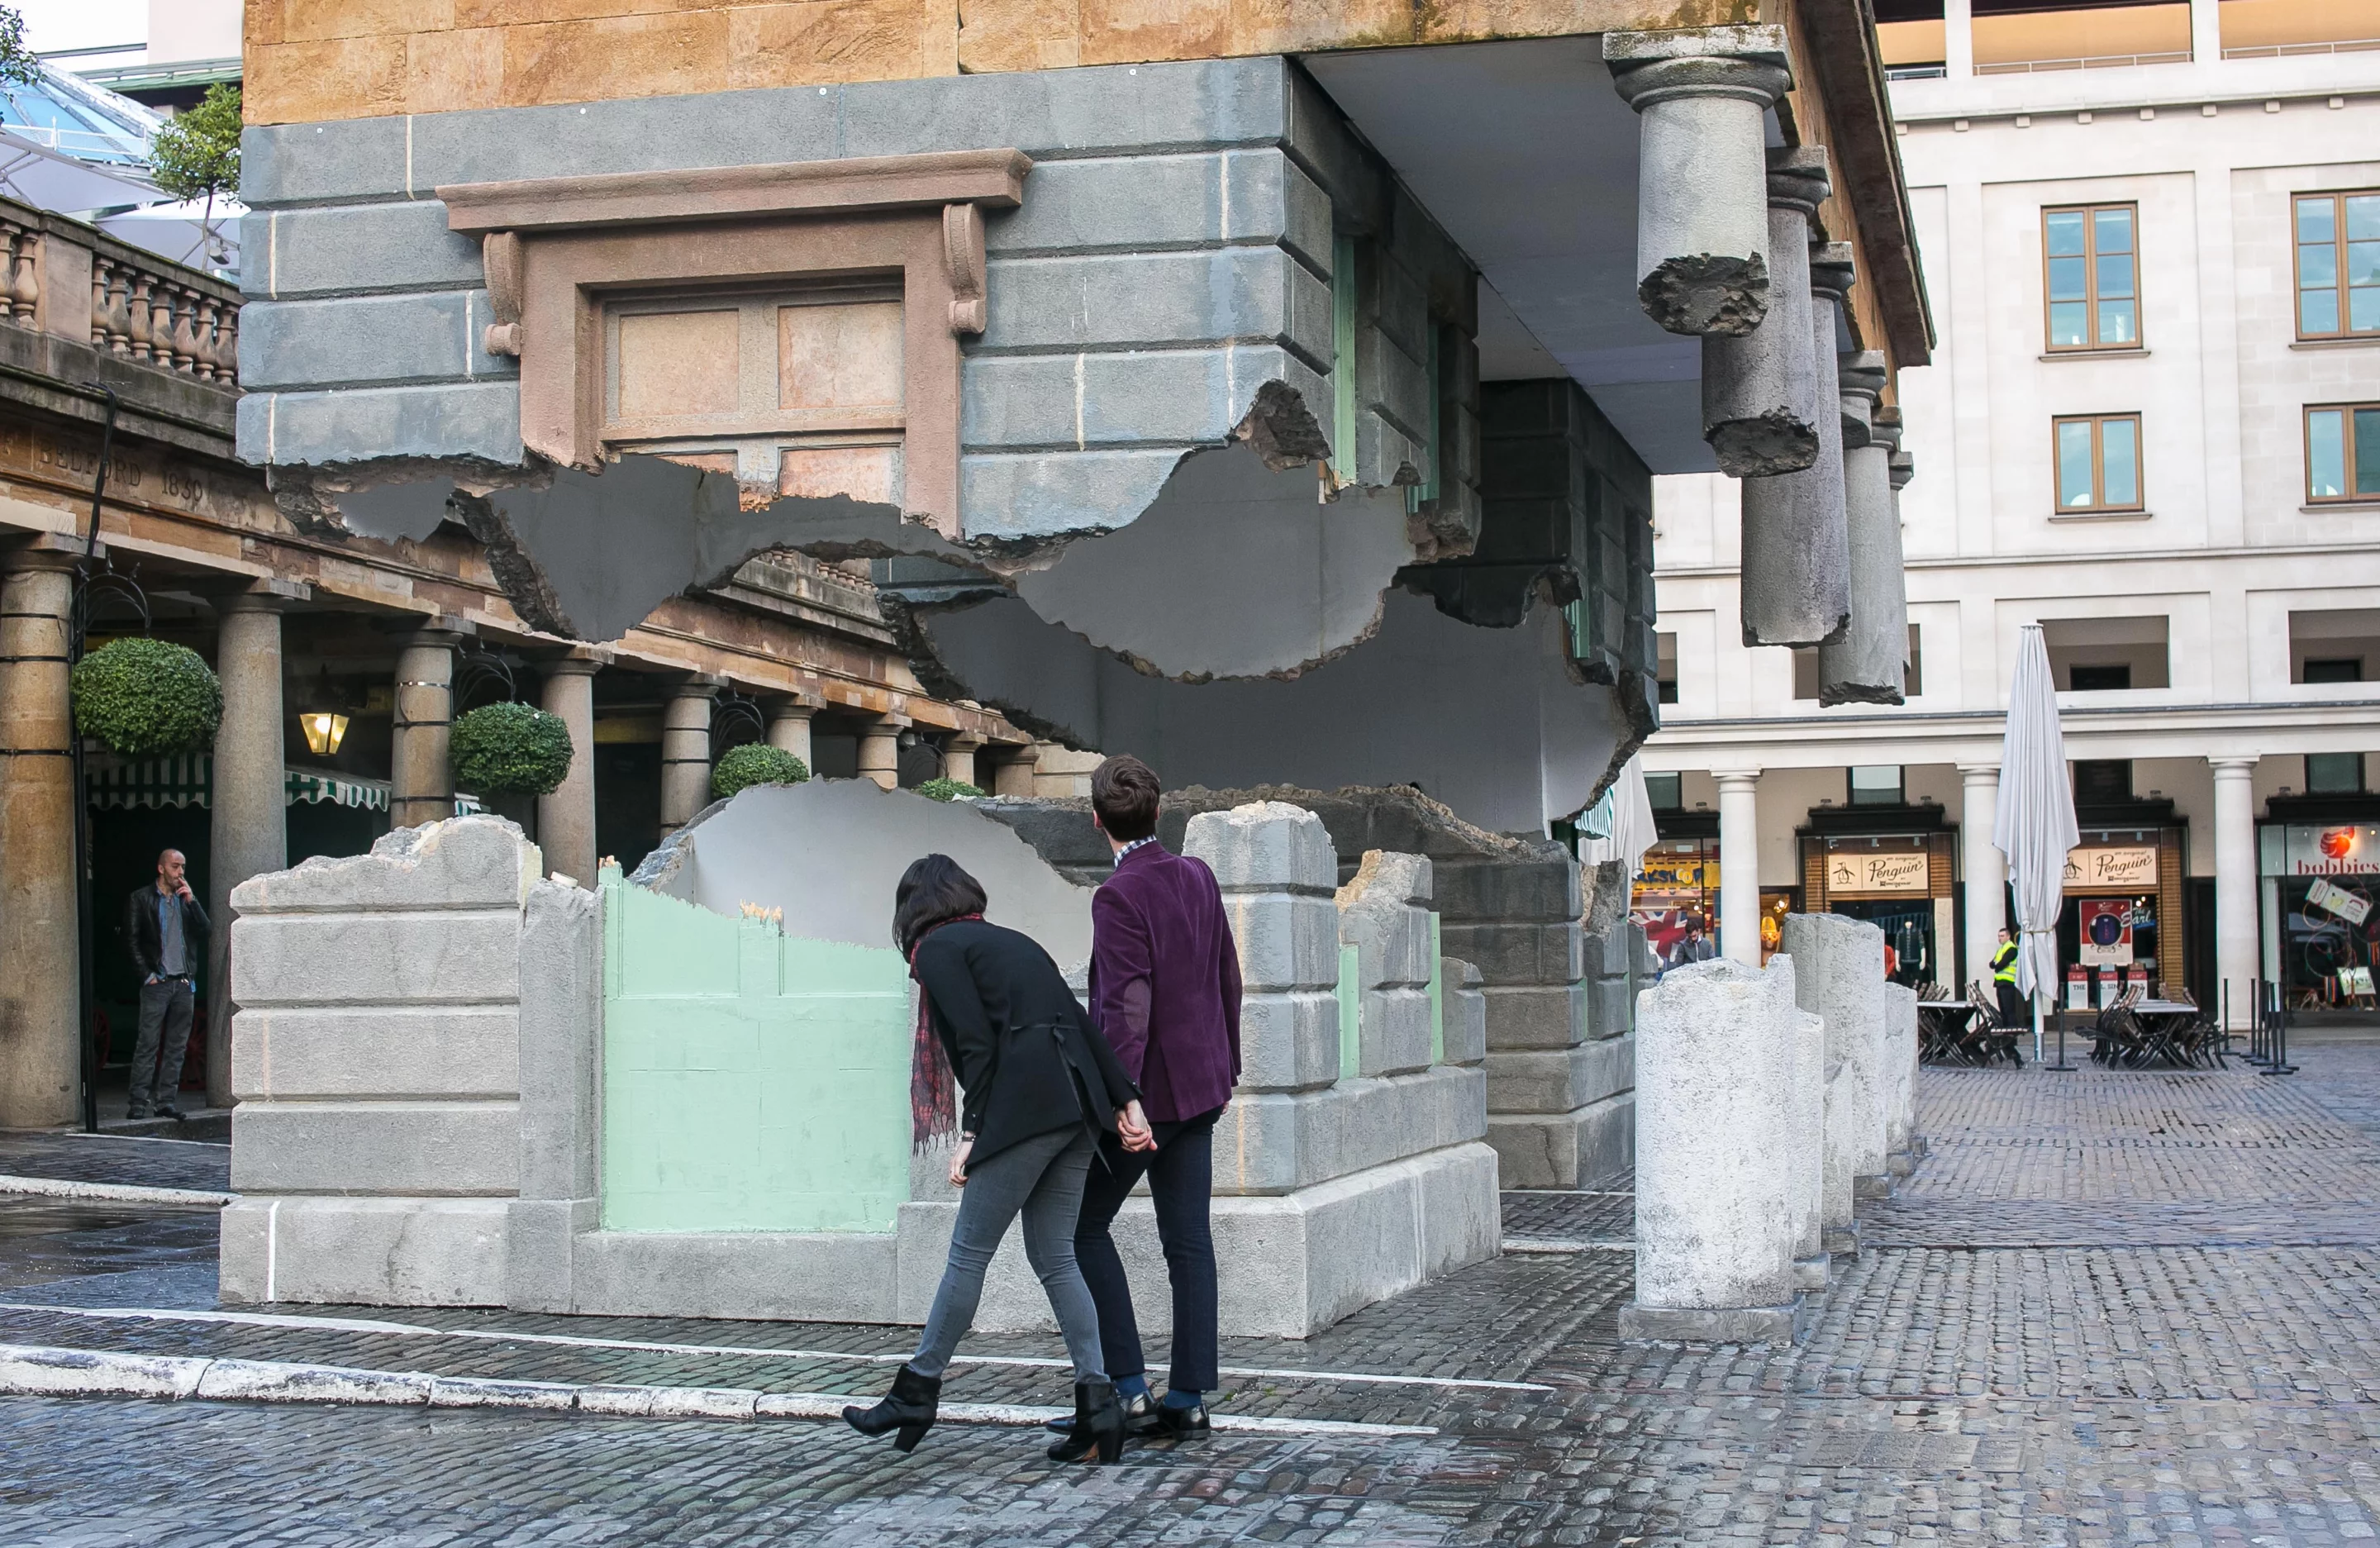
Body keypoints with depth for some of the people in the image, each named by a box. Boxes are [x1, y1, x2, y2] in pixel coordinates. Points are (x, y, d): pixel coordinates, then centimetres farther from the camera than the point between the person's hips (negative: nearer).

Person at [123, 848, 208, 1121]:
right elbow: (131, 941, -1)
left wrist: (191, 899, -3)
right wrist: (147, 975, -8)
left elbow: (205, 931, 6)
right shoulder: (141, 899, 2)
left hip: (183, 983, 5)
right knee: (148, 1044, -8)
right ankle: (140, 1101, -8)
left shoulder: (186, 899, 15)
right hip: (157, 983, -5)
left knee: (177, 1047, 4)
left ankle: (167, 1099, 8)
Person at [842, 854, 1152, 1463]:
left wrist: (972, 1133, -8)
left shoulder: (938, 949, 3)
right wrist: (1126, 1100, 14)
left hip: (1025, 1108, -8)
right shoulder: (1011, 940, 25)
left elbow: (978, 1043, -9)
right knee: (1054, 1255, 10)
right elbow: (1081, 1023, 18)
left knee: (969, 1252, 1)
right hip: (1078, 1106, 8)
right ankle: (1098, 1406, 5)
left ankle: (917, 1391, 10)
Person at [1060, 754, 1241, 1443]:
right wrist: (1225, 1064, 25)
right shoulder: (1198, 876, 6)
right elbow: (1227, 977, 14)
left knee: (1085, 1228, 5)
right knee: (1188, 1239, 7)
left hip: (1148, 1089, -7)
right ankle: (1189, 1397, 9)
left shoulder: (1119, 896, -17)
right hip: (1200, 1086, 7)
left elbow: (1126, 1008, -23)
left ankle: (1127, 1387, 1)